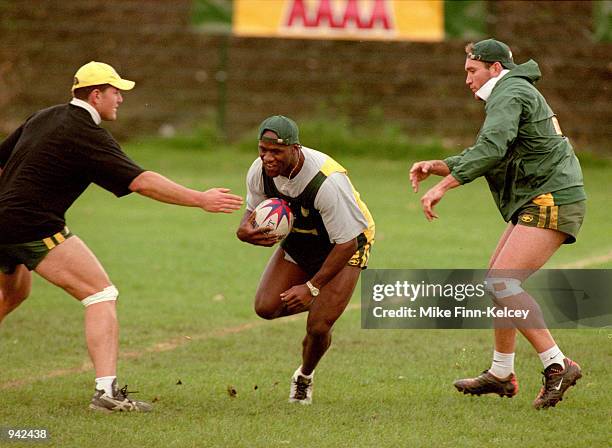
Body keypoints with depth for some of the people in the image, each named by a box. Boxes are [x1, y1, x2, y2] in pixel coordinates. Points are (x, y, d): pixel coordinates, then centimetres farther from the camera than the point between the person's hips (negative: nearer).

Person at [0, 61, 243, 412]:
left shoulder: (44, 118, 14)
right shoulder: (87, 136, -12)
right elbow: (142, 182, -18)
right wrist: (200, 200, -16)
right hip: (34, 227, -9)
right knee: (102, 295, -8)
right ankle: (106, 390, -19)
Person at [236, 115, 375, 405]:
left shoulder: (327, 182, -38)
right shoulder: (259, 171, -19)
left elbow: (347, 243, -29)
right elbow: (253, 211, 2)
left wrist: (312, 287, -29)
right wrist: (245, 230, -25)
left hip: (343, 246, -6)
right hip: (298, 241, 6)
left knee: (318, 328, -15)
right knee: (266, 308, -12)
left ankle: (305, 378, 19)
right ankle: (319, 305, 20)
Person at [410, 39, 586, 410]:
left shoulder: (509, 93, -9)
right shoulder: (515, 95, 24)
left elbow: (491, 148, -25)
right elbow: (483, 159, 24)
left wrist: (443, 186, -24)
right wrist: (435, 166, 9)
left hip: (552, 202, -11)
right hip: (536, 202, 11)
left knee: (503, 282, -19)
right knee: (497, 280, 17)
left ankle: (558, 365, -21)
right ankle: (501, 374, 26)